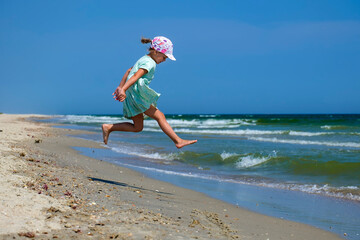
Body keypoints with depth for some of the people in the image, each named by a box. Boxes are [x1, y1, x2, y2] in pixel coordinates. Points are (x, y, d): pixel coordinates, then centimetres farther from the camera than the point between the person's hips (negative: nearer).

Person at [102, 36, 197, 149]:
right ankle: (178, 141, -12)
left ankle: (108, 128, 10)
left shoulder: (144, 59, 22)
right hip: (136, 93, -10)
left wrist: (120, 87, 26)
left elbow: (129, 71, 27)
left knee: (137, 127, 11)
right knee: (159, 116, -10)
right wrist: (123, 90, -36)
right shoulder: (150, 63, -10)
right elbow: (136, 76, -24)